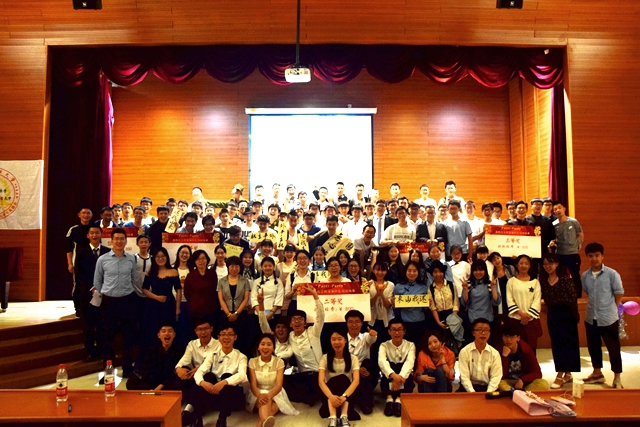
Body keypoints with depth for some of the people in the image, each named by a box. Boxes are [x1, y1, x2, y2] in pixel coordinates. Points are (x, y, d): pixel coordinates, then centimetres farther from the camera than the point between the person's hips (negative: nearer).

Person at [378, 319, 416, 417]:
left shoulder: (410, 345, -3)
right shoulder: (384, 345, -3)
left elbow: (410, 362, -24)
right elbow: (382, 361, -25)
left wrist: (401, 377, -44)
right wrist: (393, 375, -46)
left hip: (404, 379, 0)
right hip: (389, 380, 0)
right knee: (389, 365, -29)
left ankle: (399, 399, -37)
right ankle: (389, 398, -37)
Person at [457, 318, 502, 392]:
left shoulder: (495, 353, 1)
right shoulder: (464, 352, -4)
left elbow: (496, 376, -4)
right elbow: (464, 376, -8)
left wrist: (488, 393, -17)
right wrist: (472, 392, -21)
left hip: (487, 387, 2)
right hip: (469, 387, -1)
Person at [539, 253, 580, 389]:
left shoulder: (565, 279, -11)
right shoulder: (544, 281, 4)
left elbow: (573, 298, -11)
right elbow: (546, 299, 9)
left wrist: (575, 316, -12)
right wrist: (549, 314, 2)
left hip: (566, 314, -6)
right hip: (552, 315, 6)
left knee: (564, 344, -4)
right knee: (556, 345, 10)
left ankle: (560, 376, -1)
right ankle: (567, 374, 22)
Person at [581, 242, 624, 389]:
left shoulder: (612, 274, -11)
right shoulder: (585, 276, 2)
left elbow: (619, 294, -4)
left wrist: (609, 309, 0)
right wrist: (593, 306, 7)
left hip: (608, 319, -4)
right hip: (591, 318, 5)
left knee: (613, 348, 5)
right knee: (593, 347, 16)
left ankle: (617, 378, 19)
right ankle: (597, 373, 33)